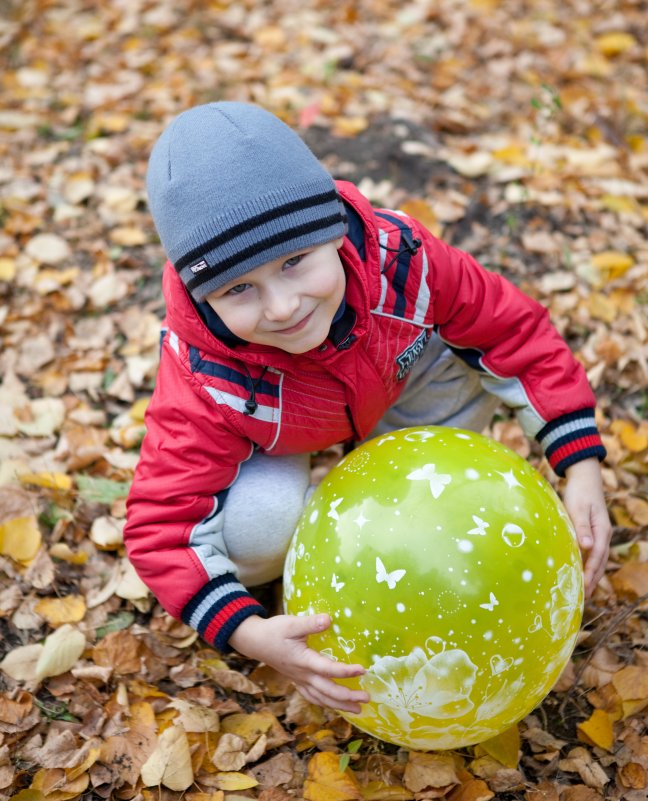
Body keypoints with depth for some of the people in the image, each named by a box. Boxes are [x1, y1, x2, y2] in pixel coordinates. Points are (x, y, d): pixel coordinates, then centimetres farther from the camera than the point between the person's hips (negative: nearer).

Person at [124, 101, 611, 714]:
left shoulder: (397, 256, -36)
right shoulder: (208, 383, -40)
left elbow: (516, 332, -24)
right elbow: (162, 525, -34)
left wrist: (582, 472, -28)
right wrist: (249, 633, -47)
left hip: (386, 388, 4)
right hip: (272, 438, -3)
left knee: (468, 351, -21)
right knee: (255, 523, -34)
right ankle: (264, 572, 6)